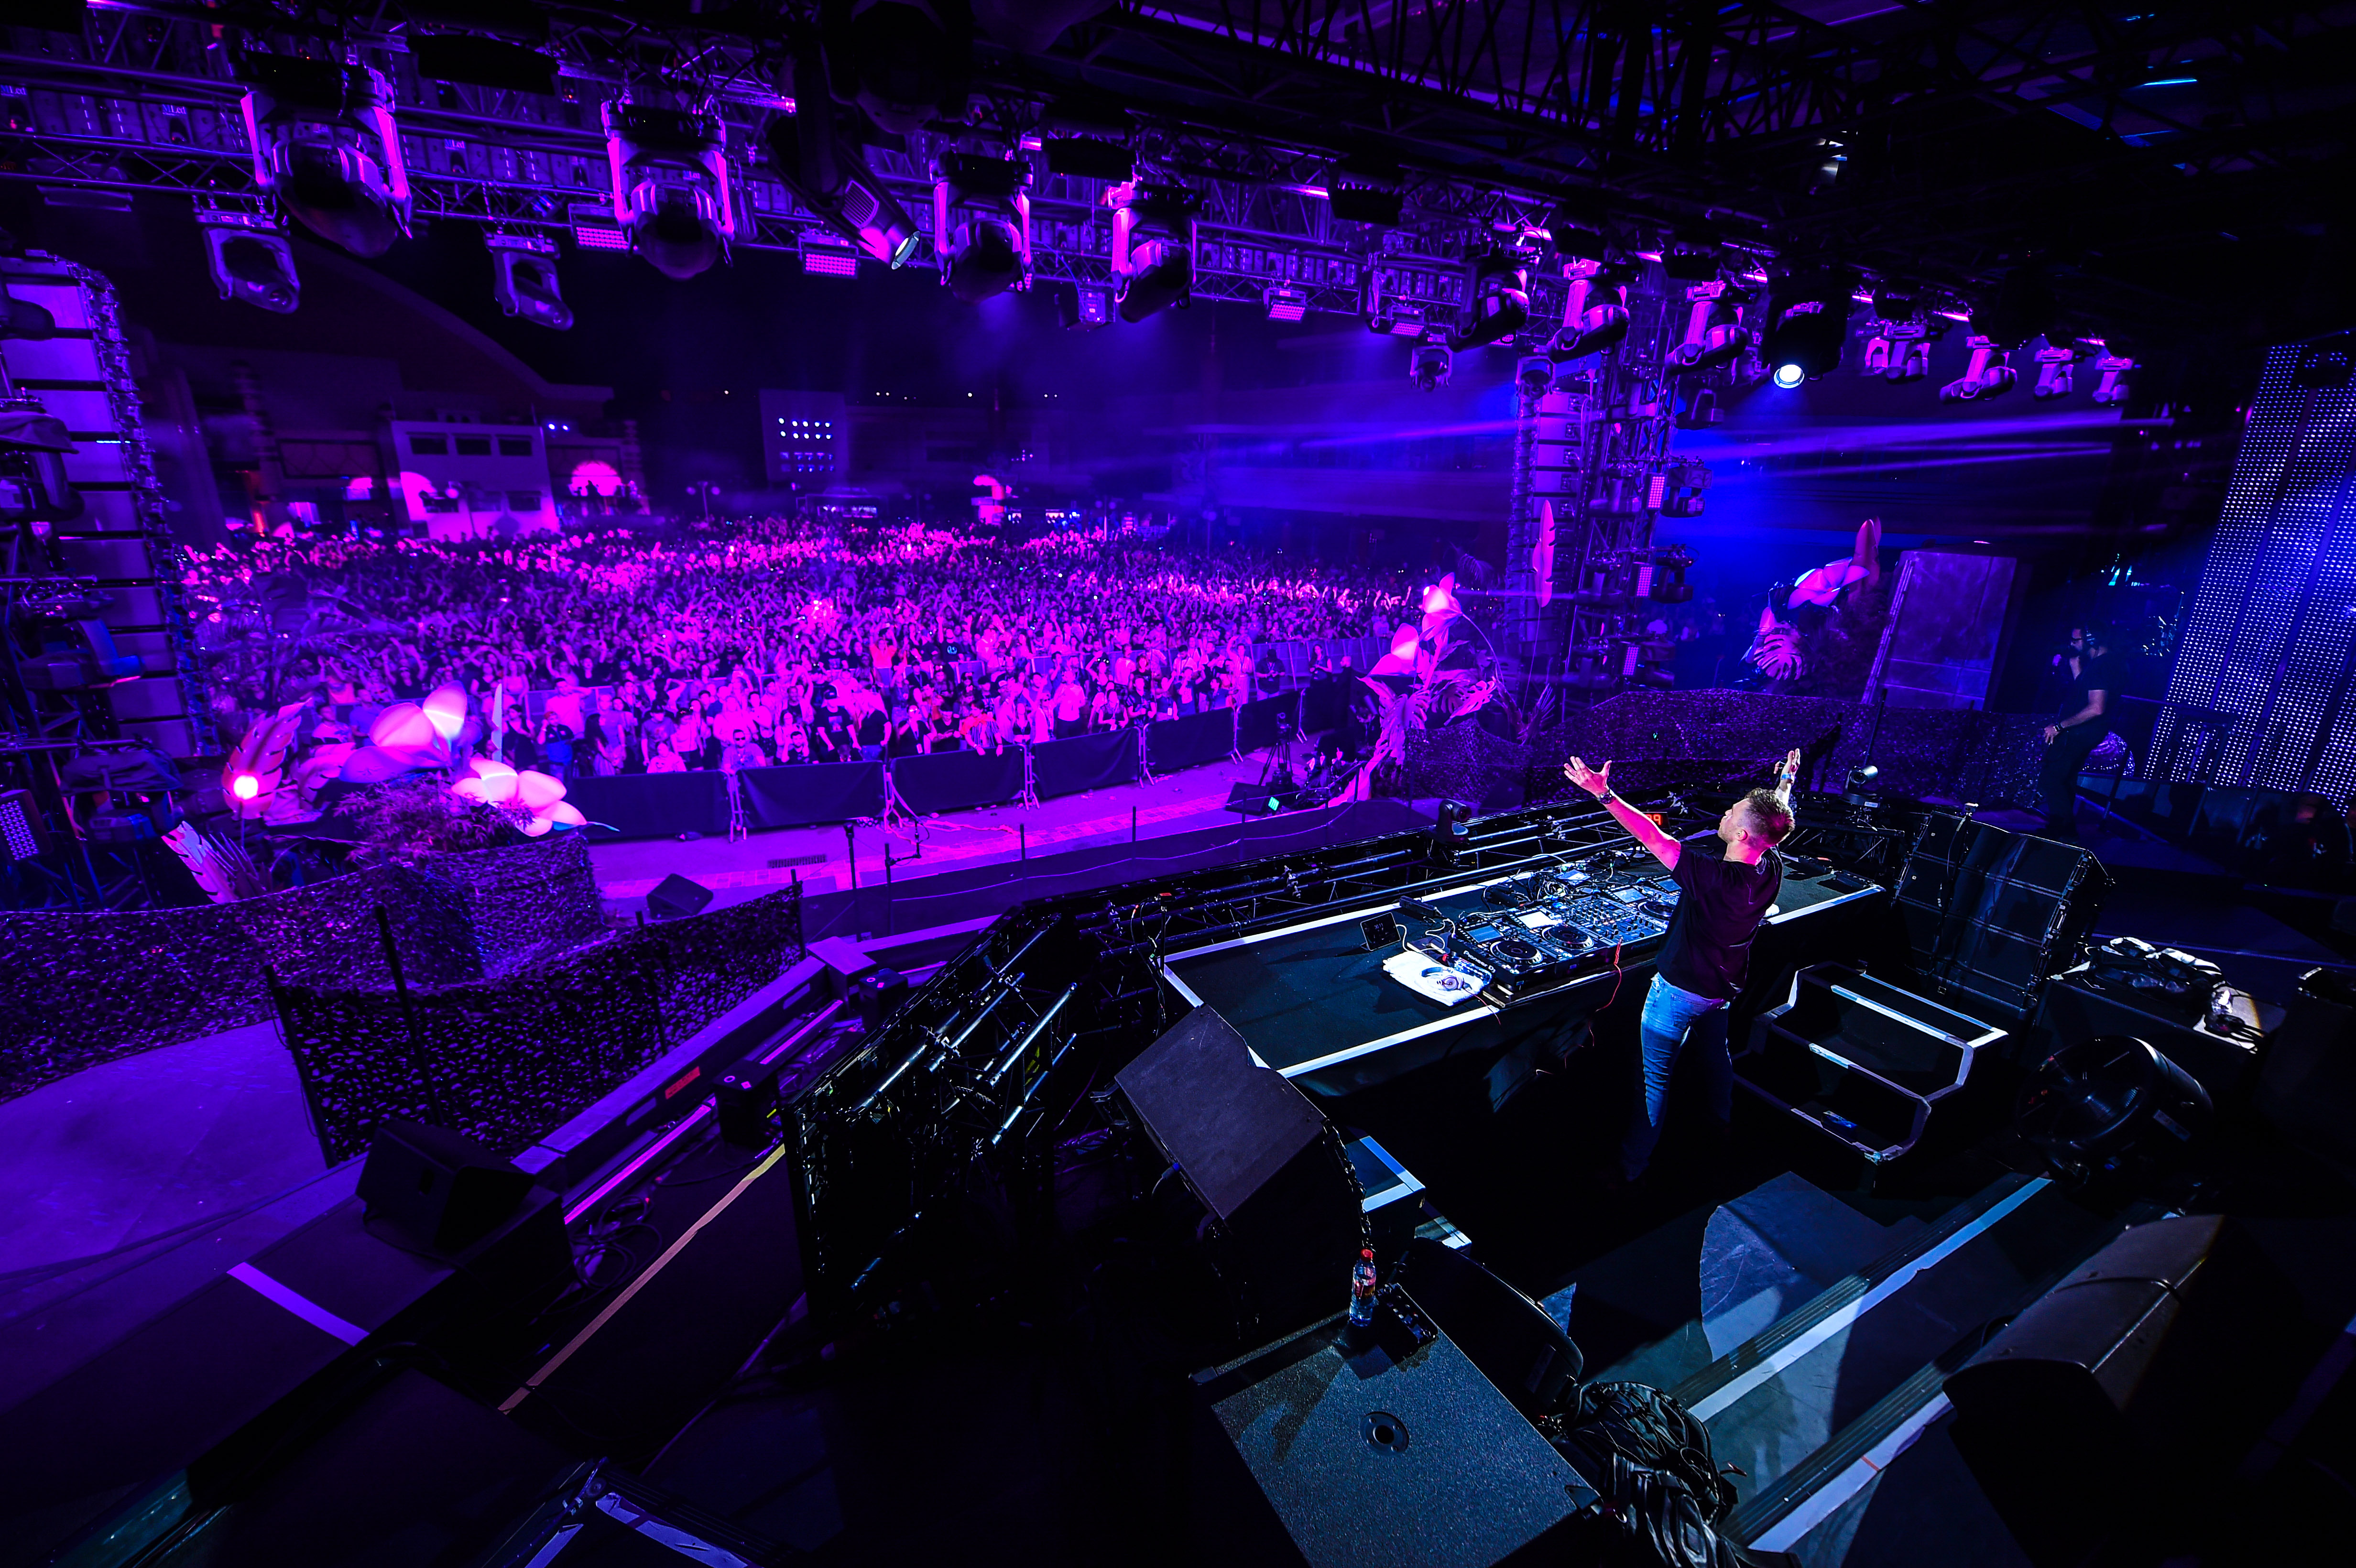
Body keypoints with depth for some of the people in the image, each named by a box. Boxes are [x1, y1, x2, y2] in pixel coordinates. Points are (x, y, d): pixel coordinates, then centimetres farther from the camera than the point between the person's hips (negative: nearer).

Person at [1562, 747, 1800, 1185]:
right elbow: (1774, 820, 8)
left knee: (1655, 1076, 4)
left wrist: (1605, 794, -33)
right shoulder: (1771, 867, -13)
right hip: (1723, 986, 8)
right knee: (1715, 1054, 32)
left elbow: (1653, 838, -36)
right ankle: (1721, 1119, 58)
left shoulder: (1714, 876, -35)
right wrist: (1786, 780, 26)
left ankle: (1632, 1166, 15)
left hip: (1680, 990, -7)